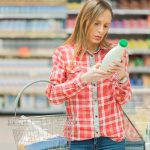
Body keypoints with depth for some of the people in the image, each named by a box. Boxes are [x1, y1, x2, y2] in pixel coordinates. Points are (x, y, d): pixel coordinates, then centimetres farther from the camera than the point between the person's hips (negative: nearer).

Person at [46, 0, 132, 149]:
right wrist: (84, 78, -21)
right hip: (78, 137, -1)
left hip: (112, 136, 1)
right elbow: (52, 94, -8)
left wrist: (122, 78, -17)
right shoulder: (63, 53, -1)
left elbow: (123, 99, 3)